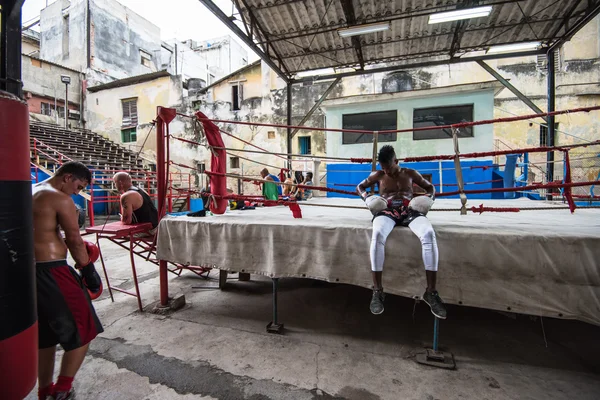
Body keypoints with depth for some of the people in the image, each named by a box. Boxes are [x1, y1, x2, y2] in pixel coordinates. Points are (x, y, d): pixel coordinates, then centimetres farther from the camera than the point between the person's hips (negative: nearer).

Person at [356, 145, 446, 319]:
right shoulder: (378, 175, 18)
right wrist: (366, 198, 3)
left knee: (429, 234, -35)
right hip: (387, 211, -1)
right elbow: (360, 187, 27)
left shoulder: (410, 173, 19)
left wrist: (429, 198, 2)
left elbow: (430, 187, 27)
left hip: (409, 210, 1)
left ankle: (431, 292, -25)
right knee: (378, 234, -39)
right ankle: (377, 291, -32)